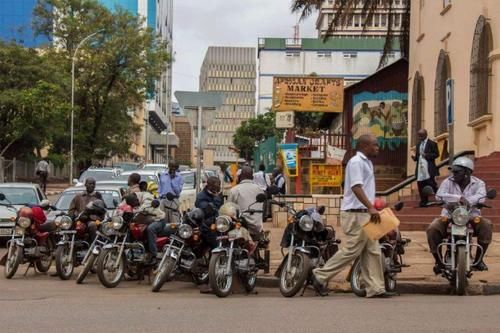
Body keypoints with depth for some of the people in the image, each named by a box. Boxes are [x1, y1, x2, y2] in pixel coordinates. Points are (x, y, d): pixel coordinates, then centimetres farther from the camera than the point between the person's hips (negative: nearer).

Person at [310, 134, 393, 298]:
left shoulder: (366, 162, 19)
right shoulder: (356, 162, -13)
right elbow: (356, 187, -24)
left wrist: (372, 207, 19)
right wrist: (371, 207, -31)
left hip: (365, 214, 10)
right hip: (355, 213, -10)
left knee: (372, 251, 7)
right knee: (352, 250, -7)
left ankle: (375, 288, 9)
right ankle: (320, 276, 3)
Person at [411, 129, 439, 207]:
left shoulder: (432, 143, -3)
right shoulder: (418, 144, 19)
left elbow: (436, 154, -6)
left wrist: (427, 156, -19)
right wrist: (414, 157, 0)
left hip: (428, 168, -7)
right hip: (420, 167, 7)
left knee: (431, 183, -8)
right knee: (421, 185, 4)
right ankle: (423, 201, 11)